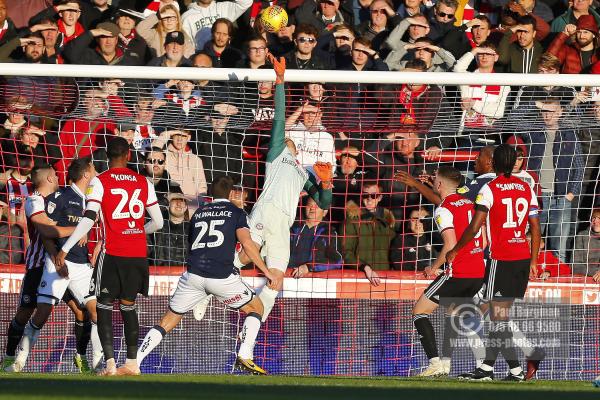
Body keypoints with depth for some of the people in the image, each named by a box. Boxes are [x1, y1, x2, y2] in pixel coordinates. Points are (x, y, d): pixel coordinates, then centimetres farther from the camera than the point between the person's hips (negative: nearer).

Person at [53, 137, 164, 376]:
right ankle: (132, 363, 17)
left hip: (113, 253, -4)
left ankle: (109, 362, -10)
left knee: (104, 306, 2)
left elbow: (89, 219, -14)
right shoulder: (143, 183, 7)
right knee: (128, 306, 16)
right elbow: (158, 222, 10)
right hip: (138, 253, 4)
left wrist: (65, 249, -12)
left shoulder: (99, 182, -5)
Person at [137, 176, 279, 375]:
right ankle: (245, 356, 0)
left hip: (193, 274, 3)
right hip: (222, 276, -3)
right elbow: (246, 242, -6)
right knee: (256, 307, 17)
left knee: (168, 321, 11)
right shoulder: (236, 212, 9)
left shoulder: (198, 213, 23)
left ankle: (133, 362, 1)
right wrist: (267, 272, -5)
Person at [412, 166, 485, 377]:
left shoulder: (444, 210, -10)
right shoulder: (471, 204, 14)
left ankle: (435, 362, -9)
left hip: (457, 274, -8)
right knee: (453, 311, 28)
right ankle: (445, 363, 23)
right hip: (479, 273, 8)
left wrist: (434, 268, -7)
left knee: (419, 312, 2)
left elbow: (451, 245, -20)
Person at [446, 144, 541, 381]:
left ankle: (515, 369, -7)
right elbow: (535, 229, 11)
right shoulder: (526, 189, 9)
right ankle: (487, 366, 14)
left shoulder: (489, 189, -9)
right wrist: (533, 261, 19)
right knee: (499, 314, 12)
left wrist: (455, 251, 1)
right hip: (523, 258, 6)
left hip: (501, 259, -6)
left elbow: (474, 228, -12)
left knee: (499, 316, -2)